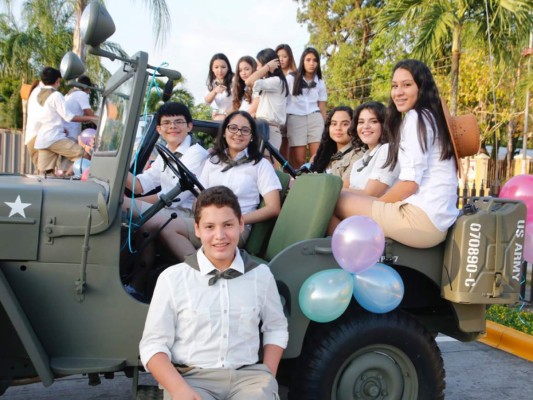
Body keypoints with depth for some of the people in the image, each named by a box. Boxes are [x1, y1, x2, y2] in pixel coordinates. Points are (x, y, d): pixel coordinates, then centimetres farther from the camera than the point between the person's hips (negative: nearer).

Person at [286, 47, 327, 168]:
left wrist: (325, 127, 9)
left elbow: (322, 107, 14)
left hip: (315, 119, 2)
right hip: (296, 119, -2)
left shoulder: (320, 83, 14)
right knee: (299, 159, -7)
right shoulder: (292, 79, 5)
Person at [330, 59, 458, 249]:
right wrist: (376, 202, 10)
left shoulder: (416, 118, -8)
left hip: (422, 217, -10)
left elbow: (410, 182, -15)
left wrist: (376, 203, 0)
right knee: (344, 198, 18)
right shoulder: (429, 117, 21)